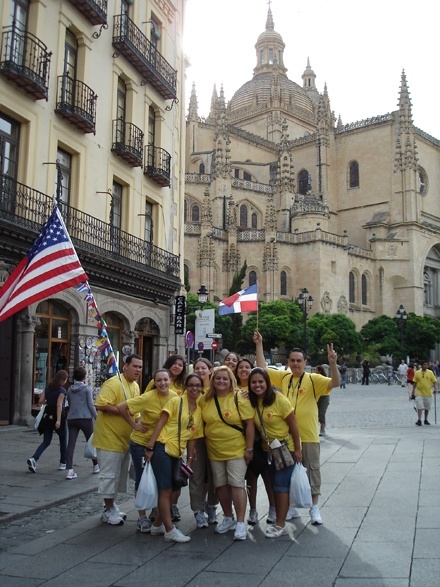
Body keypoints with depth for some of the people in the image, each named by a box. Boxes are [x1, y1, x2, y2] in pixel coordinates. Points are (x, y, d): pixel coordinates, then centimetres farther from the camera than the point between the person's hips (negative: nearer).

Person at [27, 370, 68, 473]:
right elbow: (59, 405, -21)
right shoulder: (62, 390, -12)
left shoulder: (48, 388, 6)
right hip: (57, 416, -5)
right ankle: (63, 463, 22)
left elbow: (40, 401, 3)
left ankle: (33, 459, -15)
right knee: (63, 440, 14)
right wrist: (58, 420, -24)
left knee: (46, 441, 8)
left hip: (47, 415, 5)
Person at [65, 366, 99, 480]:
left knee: (71, 443, -2)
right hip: (85, 418, -3)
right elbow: (91, 405, -8)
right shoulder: (87, 388, -6)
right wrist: (96, 417, 1)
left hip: (71, 418, 3)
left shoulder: (70, 389, 8)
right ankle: (96, 465, 26)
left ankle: (70, 470, -11)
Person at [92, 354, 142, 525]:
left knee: (119, 474, 17)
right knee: (109, 474, 0)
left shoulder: (136, 386, 11)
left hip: (125, 438, 9)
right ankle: (108, 510, 13)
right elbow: (100, 405, -28)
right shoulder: (113, 383, -18)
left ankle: (111, 505, 31)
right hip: (110, 438, -9)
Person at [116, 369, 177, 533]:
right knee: (142, 480, 6)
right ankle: (142, 517, 20)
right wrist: (134, 425, -15)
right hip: (141, 443, -4)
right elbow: (121, 407, -21)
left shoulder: (175, 396, -9)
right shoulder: (148, 398, -23)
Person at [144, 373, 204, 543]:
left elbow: (192, 436, 16)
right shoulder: (176, 401, -6)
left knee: (169, 491, 13)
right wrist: (150, 446, -15)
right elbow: (160, 423, -10)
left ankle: (157, 526, 26)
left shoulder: (199, 410, 11)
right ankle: (169, 530, 3)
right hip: (162, 448, -7)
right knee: (165, 490, -4)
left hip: (176, 453, 7)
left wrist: (190, 459, 13)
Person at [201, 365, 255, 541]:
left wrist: (249, 449, -11)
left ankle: (240, 523, 5)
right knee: (221, 485, 12)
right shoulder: (206, 400, 1)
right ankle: (228, 518, 29)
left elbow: (250, 424, -9)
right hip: (214, 451, 4)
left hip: (236, 450, -4)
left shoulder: (239, 399, -9)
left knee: (237, 484, -5)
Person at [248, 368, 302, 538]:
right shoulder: (252, 402, -5)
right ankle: (280, 516, 27)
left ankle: (280, 525, 6)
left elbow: (293, 425, -15)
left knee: (280, 485, -4)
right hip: (268, 449, 5)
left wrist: (297, 449, -13)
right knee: (275, 485, 13)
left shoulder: (278, 399, -21)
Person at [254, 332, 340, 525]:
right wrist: (259, 345, 3)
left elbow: (335, 383, -20)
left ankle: (314, 507, 19)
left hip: (308, 436, -4)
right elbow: (262, 368, 7)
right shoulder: (283, 377, 5)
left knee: (312, 470, 6)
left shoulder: (313, 379, -8)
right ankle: (292, 506, 29)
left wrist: (332, 363, -35)